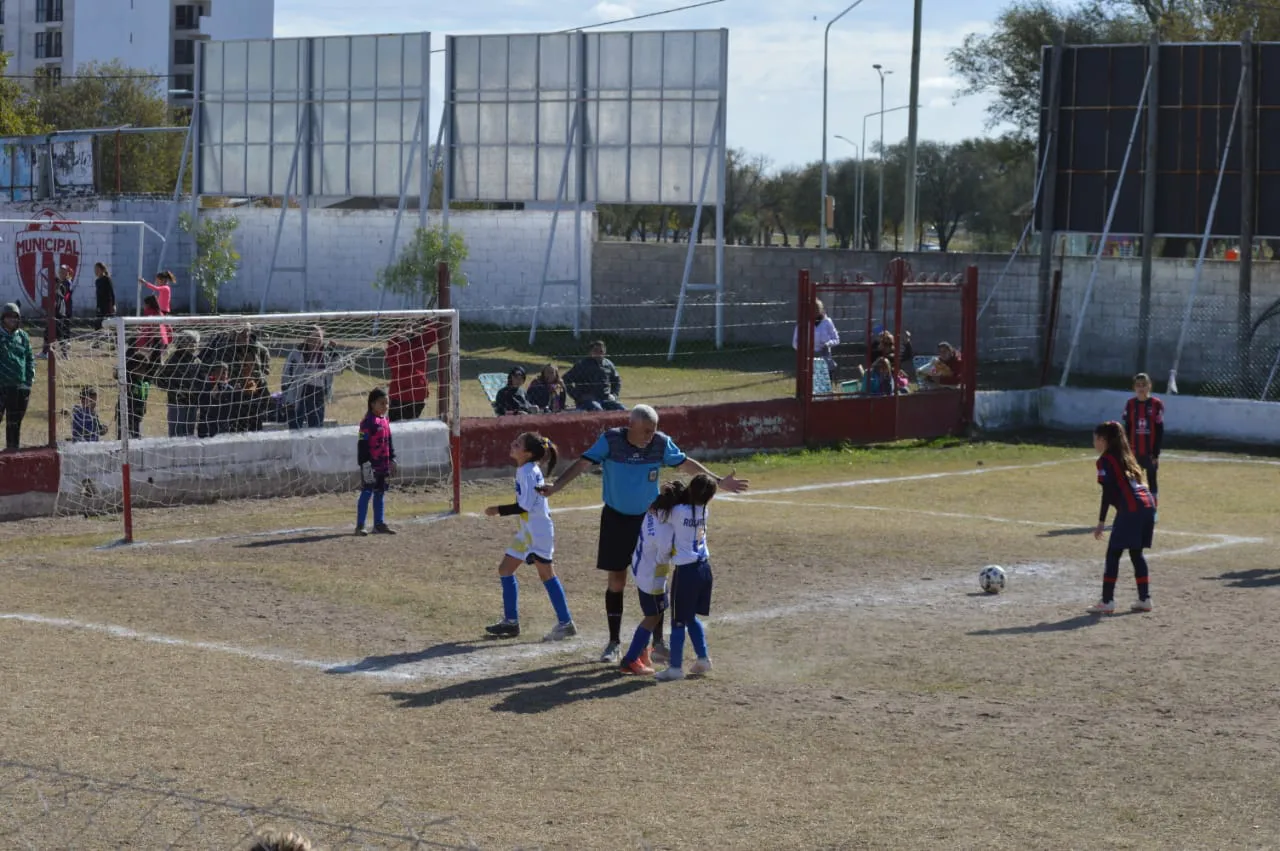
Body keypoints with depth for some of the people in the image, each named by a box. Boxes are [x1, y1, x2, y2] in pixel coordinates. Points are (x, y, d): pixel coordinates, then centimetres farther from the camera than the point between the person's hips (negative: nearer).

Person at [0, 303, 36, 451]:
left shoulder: (23, 336, 9)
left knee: (15, 422, 10)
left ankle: (12, 449, 18)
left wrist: (31, 376, 6)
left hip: (20, 385, 4)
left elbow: (30, 358, 16)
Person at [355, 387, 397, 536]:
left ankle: (379, 524, 21)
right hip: (370, 465, -8)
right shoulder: (368, 422, -14)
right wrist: (366, 464, -20)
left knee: (380, 493, 13)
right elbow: (363, 445, -17)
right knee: (367, 493, -5)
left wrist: (392, 460, 19)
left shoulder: (385, 421, 13)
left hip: (383, 465, 8)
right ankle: (360, 526, -2)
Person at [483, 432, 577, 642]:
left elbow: (525, 506, -22)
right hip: (527, 531, 10)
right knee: (505, 570, 12)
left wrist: (499, 510, -14)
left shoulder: (527, 472, -18)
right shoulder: (526, 470, 10)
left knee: (546, 573, -7)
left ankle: (565, 623, -4)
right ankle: (511, 621, 18)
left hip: (537, 530, -10)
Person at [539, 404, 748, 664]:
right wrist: (556, 487, -35)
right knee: (616, 582, 3)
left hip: (648, 518, 2)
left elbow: (686, 464, 3)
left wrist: (718, 481, 4)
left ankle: (658, 643, 13)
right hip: (616, 519, -2)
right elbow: (583, 463, -22)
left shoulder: (661, 443, -9)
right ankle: (614, 644, 14)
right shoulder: (611, 440, -16)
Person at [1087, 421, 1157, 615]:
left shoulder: (1105, 460, 0)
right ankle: (1145, 599, 16)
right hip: (1148, 504, 8)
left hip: (1131, 508, -8)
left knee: (1113, 554, -3)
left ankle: (1107, 601, -6)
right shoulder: (1125, 456, 24)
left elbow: (1108, 492, -8)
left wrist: (1101, 522, -8)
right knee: (1136, 553, 17)